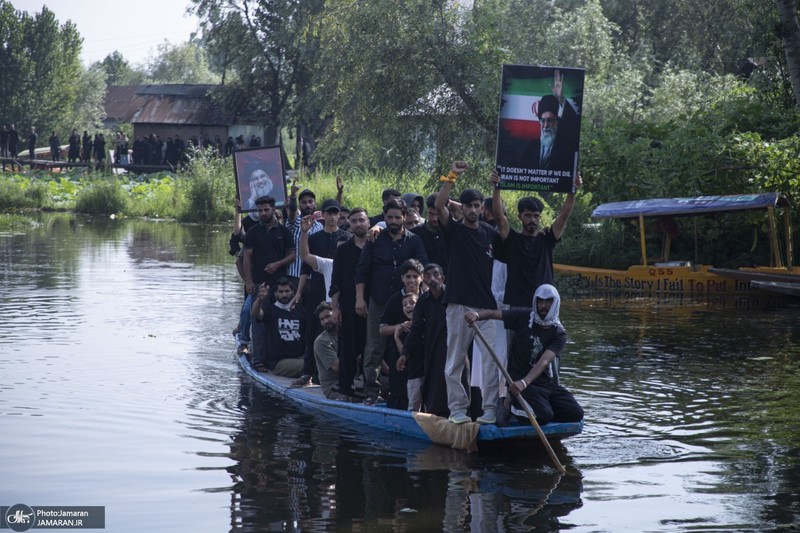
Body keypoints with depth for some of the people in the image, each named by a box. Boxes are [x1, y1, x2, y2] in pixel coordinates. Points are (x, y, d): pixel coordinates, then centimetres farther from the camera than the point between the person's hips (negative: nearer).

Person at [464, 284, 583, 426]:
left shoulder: (558, 333, -4)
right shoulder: (525, 317, -2)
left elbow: (544, 361, -20)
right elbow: (493, 313, -11)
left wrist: (524, 382, -36)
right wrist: (476, 315, -35)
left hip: (548, 381, 3)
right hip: (520, 380, -3)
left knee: (576, 414, -11)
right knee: (543, 415, -26)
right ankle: (510, 406, 3)